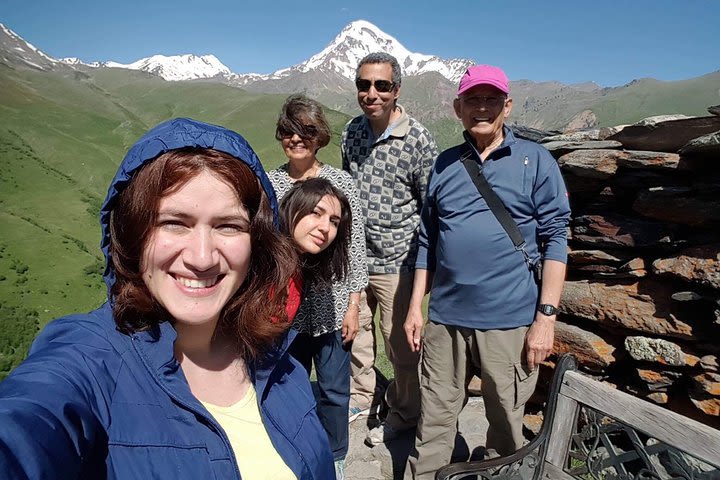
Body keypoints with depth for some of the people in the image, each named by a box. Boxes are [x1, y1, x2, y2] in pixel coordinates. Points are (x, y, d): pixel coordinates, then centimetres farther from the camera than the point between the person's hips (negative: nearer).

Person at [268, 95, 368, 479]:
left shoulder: (341, 181, -3)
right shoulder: (267, 184, 2)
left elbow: (356, 246, -2)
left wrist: (353, 305, -4)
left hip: (331, 306, -1)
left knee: (334, 389, 11)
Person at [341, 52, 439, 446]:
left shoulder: (418, 140, -14)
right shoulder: (352, 131, 4)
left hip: (395, 261, -5)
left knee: (400, 343, 8)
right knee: (354, 329, 19)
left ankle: (403, 412, 33)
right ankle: (361, 397, 43)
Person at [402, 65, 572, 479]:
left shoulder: (536, 161, 0)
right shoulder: (445, 164, 9)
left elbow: (554, 241, -3)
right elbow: (428, 242, 11)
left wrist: (546, 316, -9)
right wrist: (416, 306, 9)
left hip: (510, 321, -2)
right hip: (446, 318, 3)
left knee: (506, 425, 15)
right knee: (433, 422, 13)